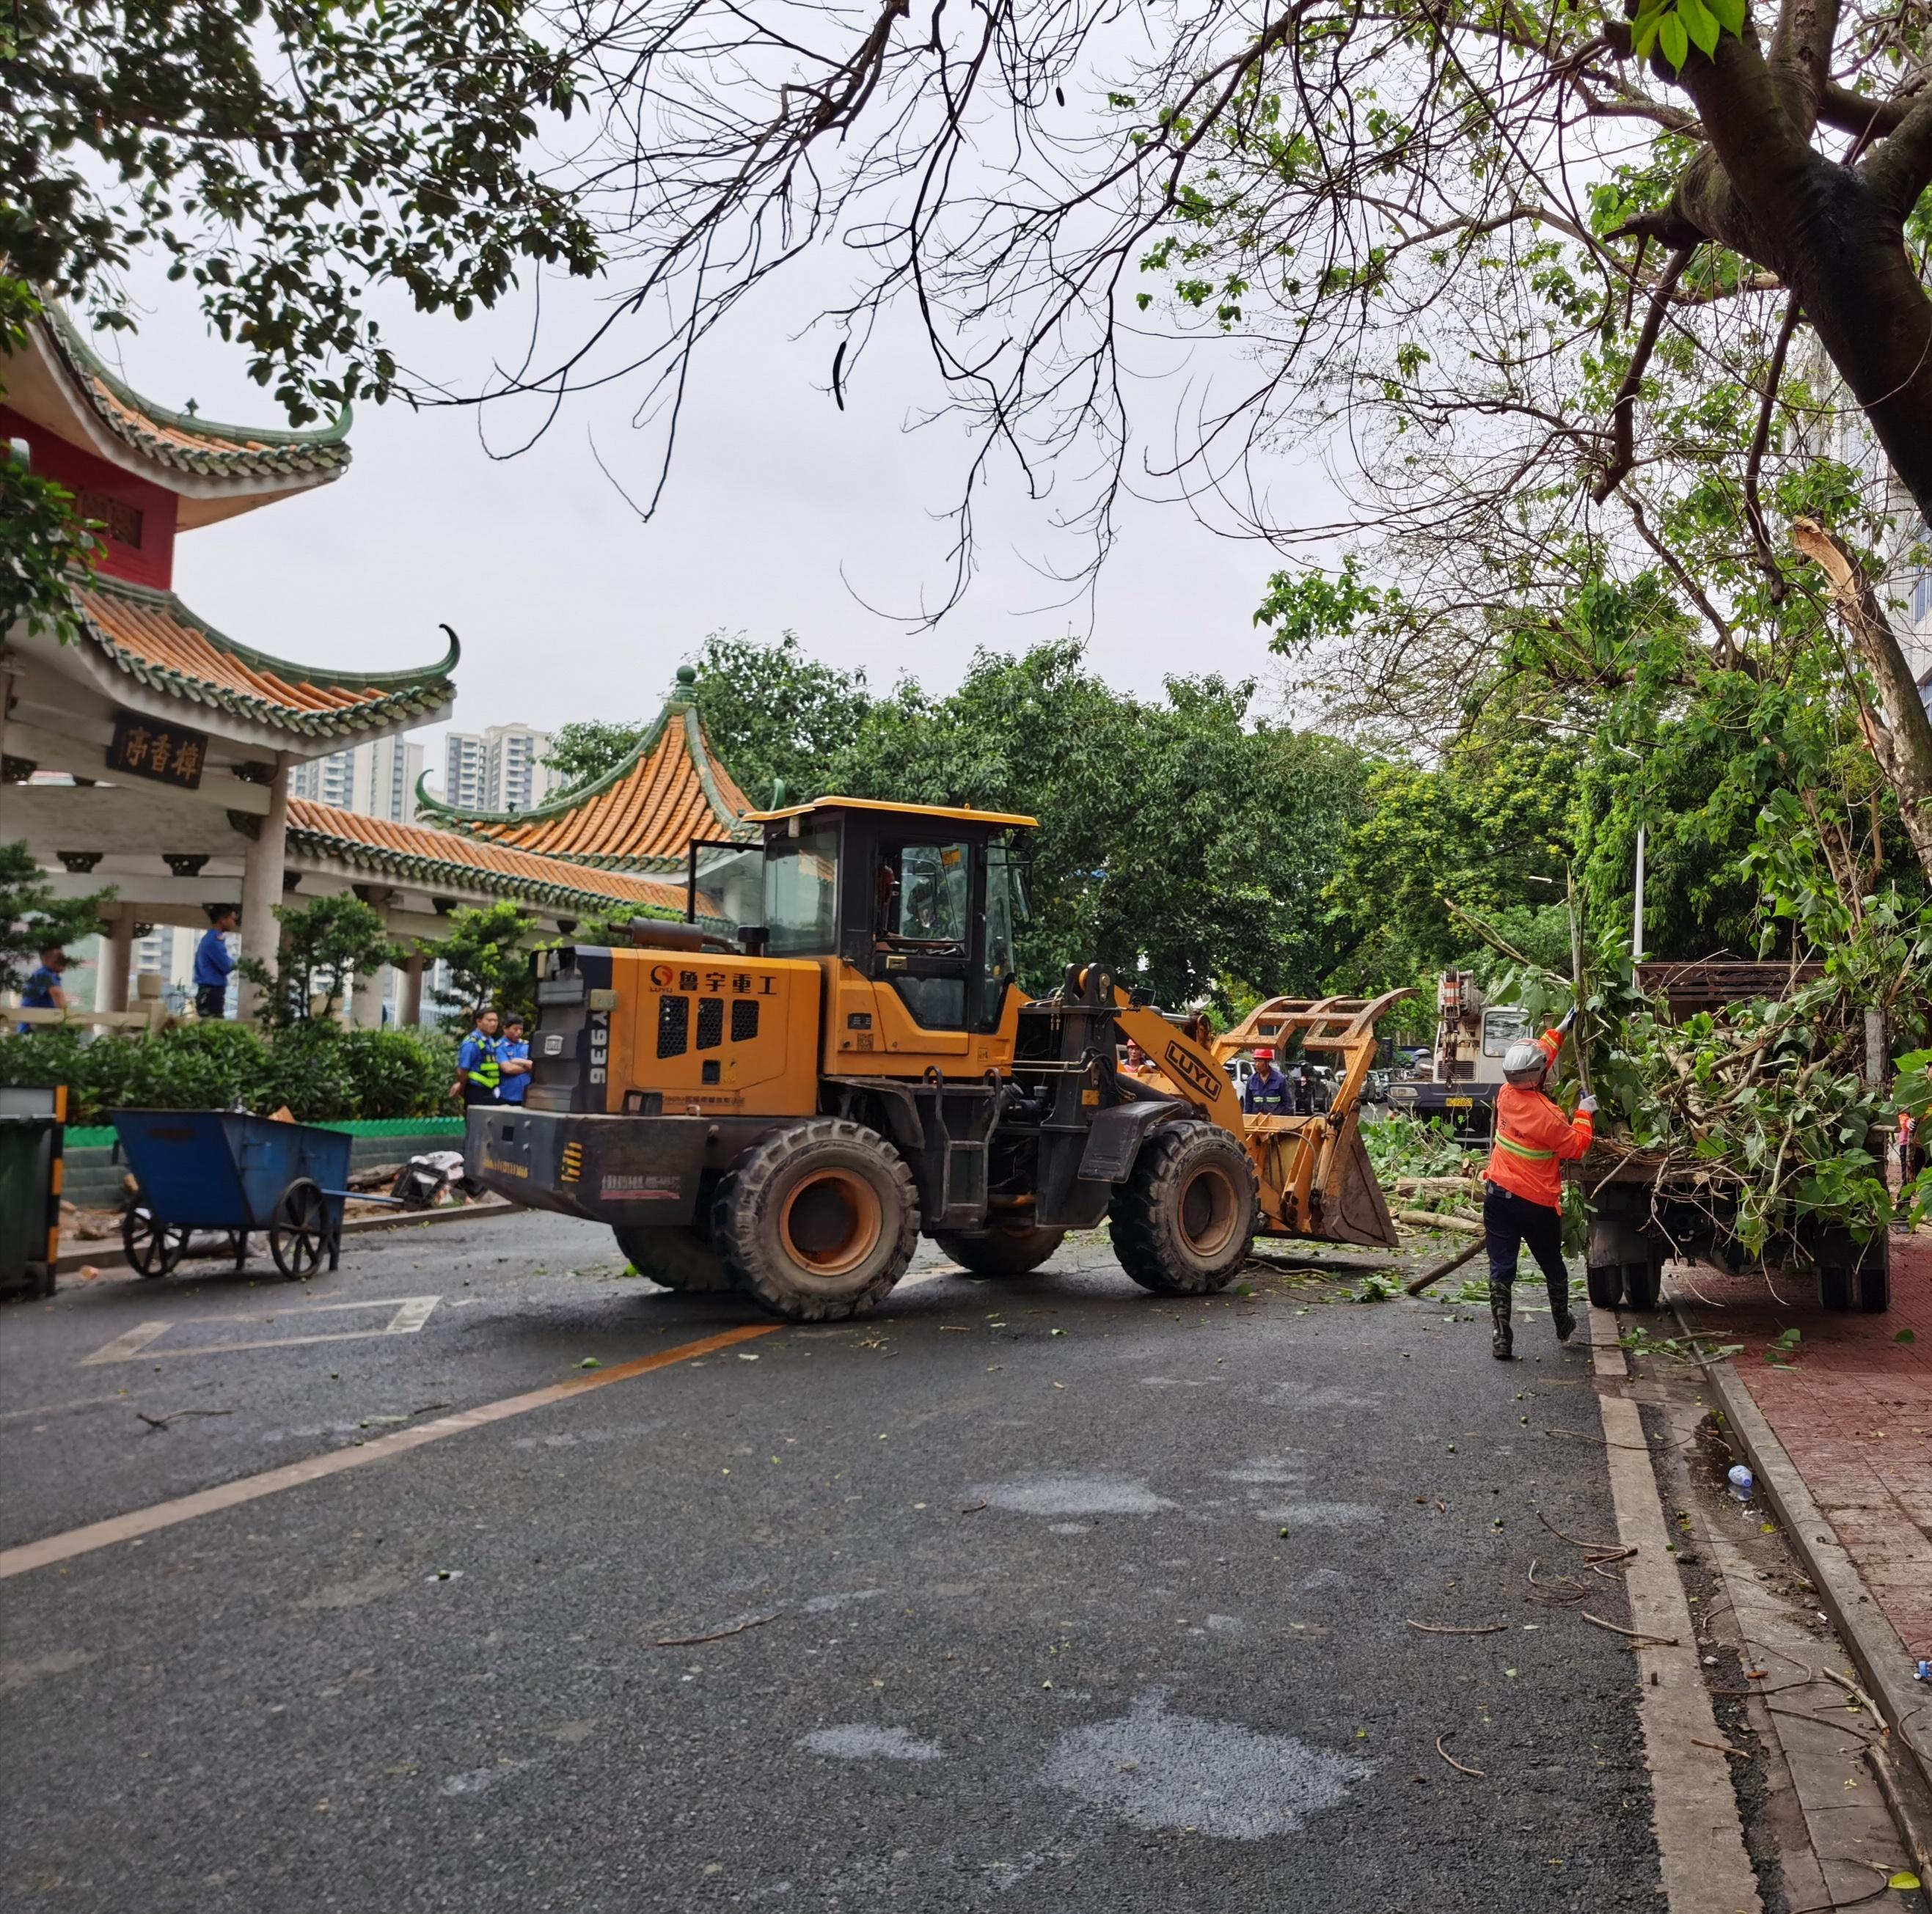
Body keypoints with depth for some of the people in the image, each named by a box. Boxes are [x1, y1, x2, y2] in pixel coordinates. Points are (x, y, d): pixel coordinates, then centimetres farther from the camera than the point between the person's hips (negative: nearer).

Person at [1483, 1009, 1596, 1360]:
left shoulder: (1506, 1094, -4)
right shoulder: (1548, 1115, -21)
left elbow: (1535, 1057, 12)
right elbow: (1575, 1147, -8)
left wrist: (1561, 1029, 19)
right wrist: (1585, 1114, 3)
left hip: (1498, 1195, 4)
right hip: (1537, 1203, -4)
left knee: (1501, 1268, 4)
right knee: (1553, 1267, 19)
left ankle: (1501, 1338, -1)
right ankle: (1563, 1326, 38)